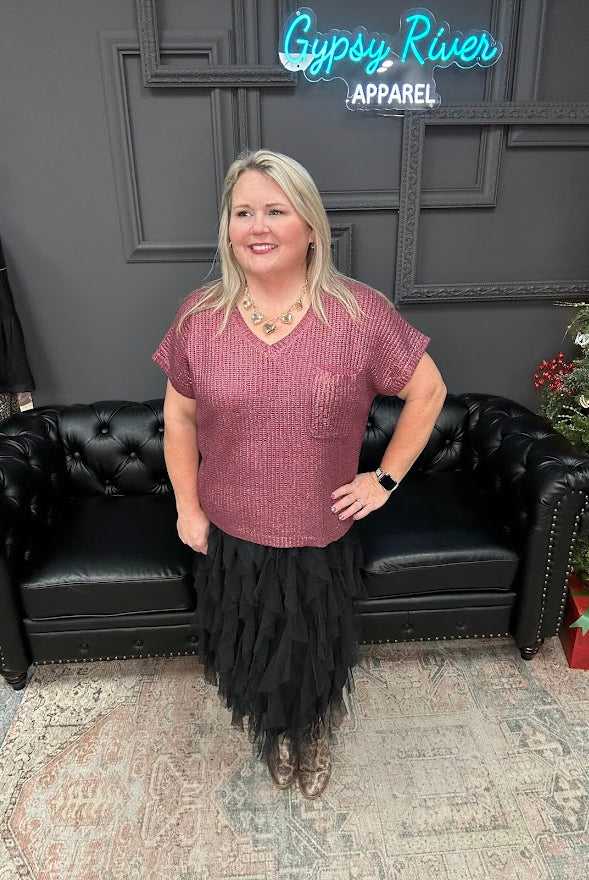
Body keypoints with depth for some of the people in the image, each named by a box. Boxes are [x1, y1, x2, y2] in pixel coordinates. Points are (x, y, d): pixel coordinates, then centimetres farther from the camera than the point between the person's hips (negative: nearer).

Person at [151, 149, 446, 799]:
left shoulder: (360, 313, -14)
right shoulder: (199, 316, -8)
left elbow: (428, 391, -4)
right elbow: (179, 414, 1)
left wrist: (386, 478, -6)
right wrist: (187, 507, 0)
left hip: (321, 535, -1)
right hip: (229, 536, 2)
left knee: (316, 656, 21)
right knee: (250, 655, 23)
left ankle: (314, 738, 57)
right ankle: (274, 734, 59)